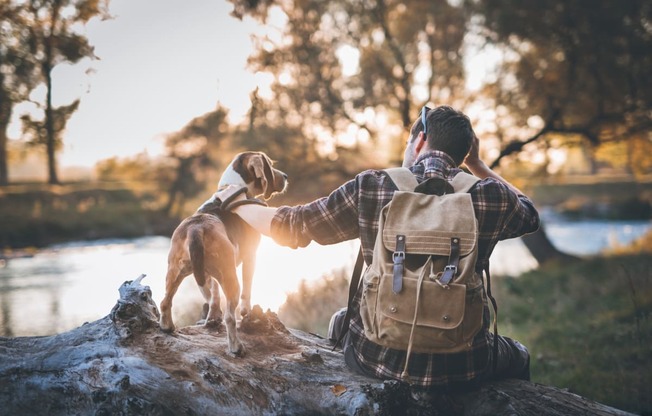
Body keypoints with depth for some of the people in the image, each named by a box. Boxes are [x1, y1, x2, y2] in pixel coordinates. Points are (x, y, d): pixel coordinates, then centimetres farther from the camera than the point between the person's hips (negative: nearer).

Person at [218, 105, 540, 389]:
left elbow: (290, 227, 1)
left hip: (377, 357, 0)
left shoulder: (369, 188, -10)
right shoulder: (490, 196, -8)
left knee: (341, 321, 35)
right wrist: (477, 164, 17)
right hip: (461, 367, 0)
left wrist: (238, 205, 20)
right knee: (517, 357, 34)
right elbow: (529, 213, 16)